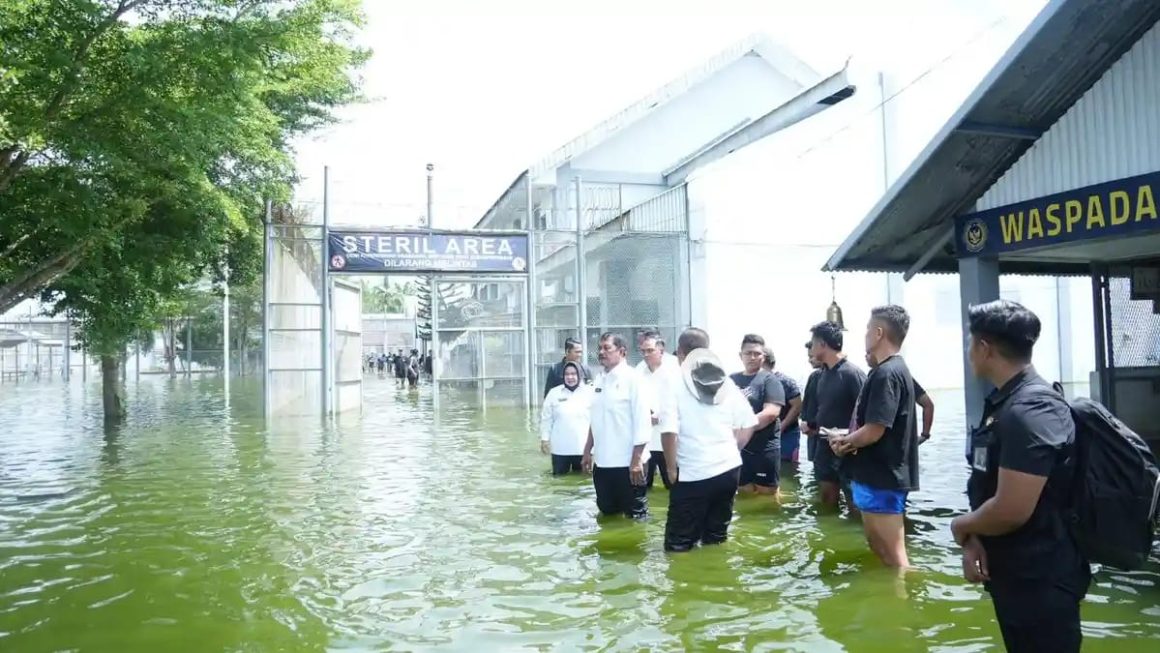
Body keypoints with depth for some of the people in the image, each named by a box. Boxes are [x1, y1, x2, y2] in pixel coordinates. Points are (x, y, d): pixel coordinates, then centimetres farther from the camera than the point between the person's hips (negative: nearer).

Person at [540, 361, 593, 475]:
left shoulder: (589, 392, -2)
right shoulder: (554, 393, 2)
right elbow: (546, 418, 5)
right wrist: (544, 438, 3)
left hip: (582, 447, -1)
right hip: (560, 448, 1)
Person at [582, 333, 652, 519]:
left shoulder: (633, 379, -11)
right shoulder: (600, 381, 9)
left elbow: (642, 422, -15)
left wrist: (636, 460, -18)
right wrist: (588, 451, 16)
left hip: (627, 463, -7)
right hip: (602, 462, 7)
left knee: (635, 515, 6)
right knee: (607, 511, 17)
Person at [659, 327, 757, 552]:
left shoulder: (676, 385, -9)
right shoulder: (726, 383, 7)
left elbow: (669, 432, -18)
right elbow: (748, 425, 8)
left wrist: (671, 469, -6)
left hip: (693, 474, -5)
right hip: (729, 469, 5)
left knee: (679, 544, 4)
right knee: (716, 536, 17)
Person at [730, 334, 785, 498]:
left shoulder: (769, 380, -5)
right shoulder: (731, 380, 10)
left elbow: (771, 412, -17)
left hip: (764, 449, -5)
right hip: (738, 447, 5)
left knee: (767, 494, 5)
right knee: (745, 494, 14)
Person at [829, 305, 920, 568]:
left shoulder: (886, 373, -20)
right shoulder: (895, 370, 13)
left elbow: (874, 431, -24)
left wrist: (844, 442, -5)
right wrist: (848, 439, 2)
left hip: (882, 478, -10)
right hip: (878, 475, 10)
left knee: (893, 557, -2)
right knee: (878, 548, 21)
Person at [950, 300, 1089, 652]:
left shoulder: (1031, 410, -24)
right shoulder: (1003, 403, 7)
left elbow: (1011, 510, -29)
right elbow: (987, 488, 12)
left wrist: (962, 527, -9)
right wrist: (974, 540, -4)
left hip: (1040, 580, -9)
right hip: (1012, 573, 9)